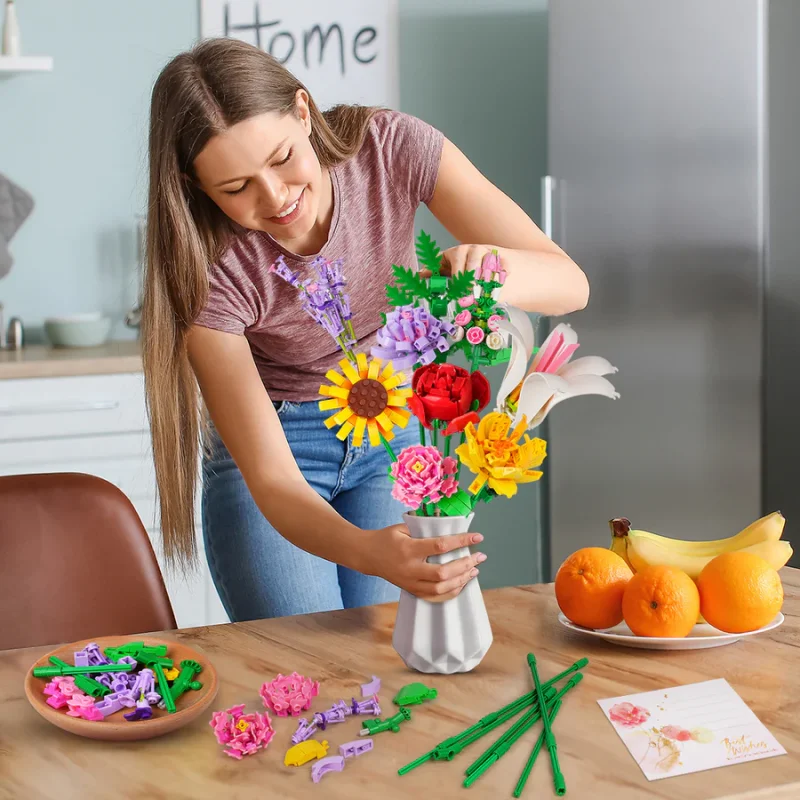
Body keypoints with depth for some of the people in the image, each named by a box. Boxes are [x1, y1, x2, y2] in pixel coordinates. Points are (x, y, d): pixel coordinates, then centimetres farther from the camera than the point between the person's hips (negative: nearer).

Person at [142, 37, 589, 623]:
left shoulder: (392, 148, -23)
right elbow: (271, 480, -29)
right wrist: (367, 553, -50)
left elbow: (570, 283, -22)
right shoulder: (211, 272, -28)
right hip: (275, 442, -2)